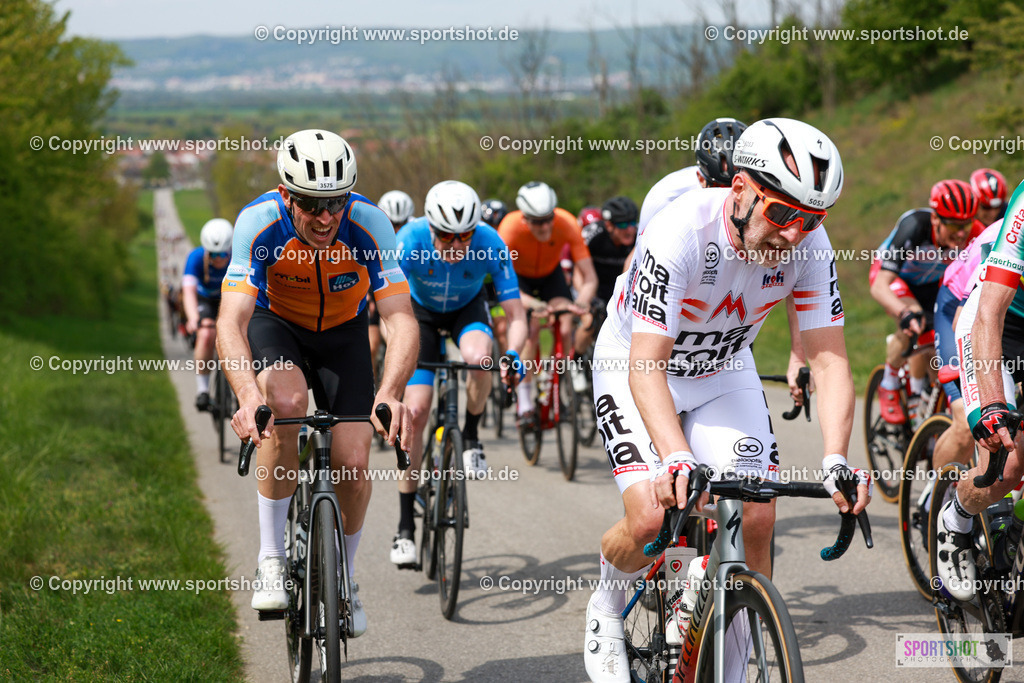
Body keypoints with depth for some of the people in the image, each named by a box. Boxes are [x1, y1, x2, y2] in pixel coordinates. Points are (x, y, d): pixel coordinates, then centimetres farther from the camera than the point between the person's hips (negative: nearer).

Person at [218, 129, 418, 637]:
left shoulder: (369, 225, -31)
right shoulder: (259, 223, -33)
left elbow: (402, 319, -35)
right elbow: (231, 323, -41)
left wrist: (389, 394, -53)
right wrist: (248, 395, -58)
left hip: (342, 332, 1)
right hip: (274, 323, -1)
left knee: (353, 463, -12)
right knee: (286, 402, -34)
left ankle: (344, 577, 17)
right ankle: (271, 558, -19)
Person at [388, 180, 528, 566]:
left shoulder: (490, 245, -32)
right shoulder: (410, 241, -34)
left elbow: (515, 313, -29)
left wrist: (513, 354, -48)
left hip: (468, 308, 0)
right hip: (422, 311, 0)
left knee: (479, 355, -36)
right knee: (416, 410, -12)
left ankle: (471, 439, -6)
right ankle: (405, 526, -4)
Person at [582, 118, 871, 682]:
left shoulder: (810, 247, -23)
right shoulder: (681, 232, -36)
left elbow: (829, 360, -23)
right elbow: (647, 366, -39)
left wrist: (836, 460, -39)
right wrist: (677, 459, -54)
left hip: (724, 372, 4)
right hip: (637, 368, -4)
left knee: (757, 519, -11)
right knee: (652, 518, -21)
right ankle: (607, 605, 13)